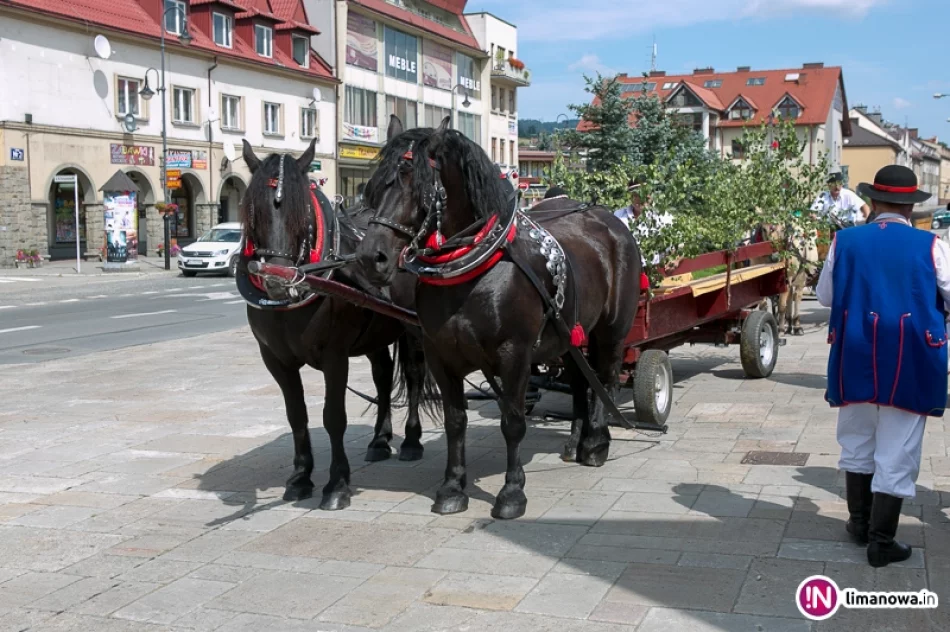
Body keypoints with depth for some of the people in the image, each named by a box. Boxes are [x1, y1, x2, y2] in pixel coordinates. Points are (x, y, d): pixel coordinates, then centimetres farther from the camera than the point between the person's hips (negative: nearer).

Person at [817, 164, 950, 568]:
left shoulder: (845, 241, -1)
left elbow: (825, 297, 7)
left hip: (857, 357, 3)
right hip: (910, 361, -2)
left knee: (858, 442, 20)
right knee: (896, 451, 5)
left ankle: (860, 522, 32)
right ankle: (881, 541, 9)